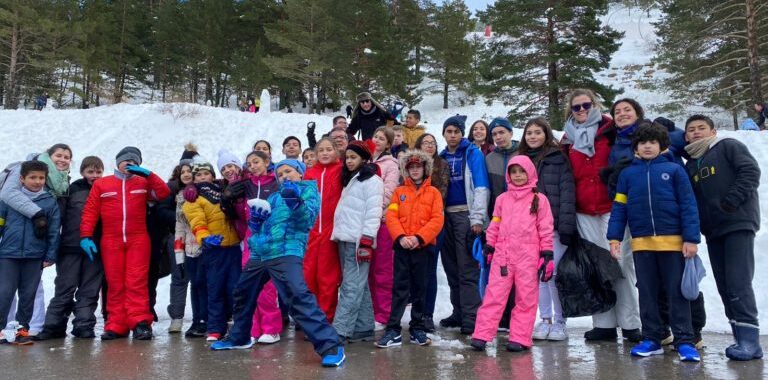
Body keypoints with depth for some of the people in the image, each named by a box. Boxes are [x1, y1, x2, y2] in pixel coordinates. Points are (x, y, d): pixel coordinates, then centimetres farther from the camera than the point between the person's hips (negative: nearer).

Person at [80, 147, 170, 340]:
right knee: (115, 285, 3)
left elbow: (163, 193, -2)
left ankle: (140, 322, -8)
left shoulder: (143, 183, 12)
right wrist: (86, 236, -2)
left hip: (138, 240, 0)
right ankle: (116, 326, 6)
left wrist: (147, 174, -7)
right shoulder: (101, 184, 10)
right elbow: (90, 211, 6)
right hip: (111, 242, 1)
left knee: (137, 282, -6)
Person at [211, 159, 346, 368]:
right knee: (242, 293, 20)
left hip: (286, 252, -8)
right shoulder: (274, 197, 24)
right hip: (259, 253, 8)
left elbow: (308, 219, -10)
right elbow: (257, 227, 24)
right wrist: (255, 219, 1)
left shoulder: (308, 189, 7)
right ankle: (239, 337, 43)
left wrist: (295, 202, -27)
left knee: (298, 296, -25)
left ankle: (330, 346, -25)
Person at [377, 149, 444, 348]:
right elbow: (391, 216, 1)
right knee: (400, 288, -1)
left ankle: (418, 329, 18)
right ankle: (393, 330, 1)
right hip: (402, 246, 1)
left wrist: (419, 237, -15)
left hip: (423, 246, 0)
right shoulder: (399, 192, 11)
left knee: (420, 288, 8)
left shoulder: (433, 192, 5)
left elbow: (437, 220, -4)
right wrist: (400, 237, -15)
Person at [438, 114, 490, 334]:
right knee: (451, 268, 10)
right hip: (446, 215, 6)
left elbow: (481, 186, -9)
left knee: (467, 269, -8)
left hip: (465, 215, -6)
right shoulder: (442, 157, 17)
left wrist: (477, 218, -16)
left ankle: (471, 317, -6)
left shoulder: (472, 153, -1)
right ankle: (458, 312, 19)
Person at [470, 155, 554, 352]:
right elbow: (494, 225, 16)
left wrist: (547, 255, -2)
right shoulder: (502, 199, 13)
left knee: (526, 298, 3)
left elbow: (546, 229, 2)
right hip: (502, 255, 2)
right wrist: (488, 247, 11)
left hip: (528, 256, -2)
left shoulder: (539, 199, 4)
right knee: (494, 295, -1)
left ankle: (520, 338, 11)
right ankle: (481, 335, 0)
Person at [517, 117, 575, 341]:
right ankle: (545, 319, 17)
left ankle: (559, 322, 8)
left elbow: (567, 194, -9)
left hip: (553, 226, -5)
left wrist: (566, 227, -16)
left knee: (554, 273, -4)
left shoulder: (558, 159, -2)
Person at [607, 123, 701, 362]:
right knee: (647, 292, 9)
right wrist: (615, 237, -2)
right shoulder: (627, 174, 7)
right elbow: (619, 208, 6)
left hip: (672, 241, -2)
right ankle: (652, 338, 19)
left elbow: (688, 206, -3)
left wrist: (691, 238, -9)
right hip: (641, 243, 3)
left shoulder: (674, 170, 1)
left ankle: (684, 341, 10)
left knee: (677, 292, 4)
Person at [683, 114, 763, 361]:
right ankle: (742, 339, 10)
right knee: (724, 287, 5)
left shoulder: (729, 146, 3)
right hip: (713, 231, 7)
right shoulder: (690, 164, 21)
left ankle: (750, 340, -12)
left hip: (739, 223, -7)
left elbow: (751, 172, -9)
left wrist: (732, 201, -17)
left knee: (738, 283, -14)